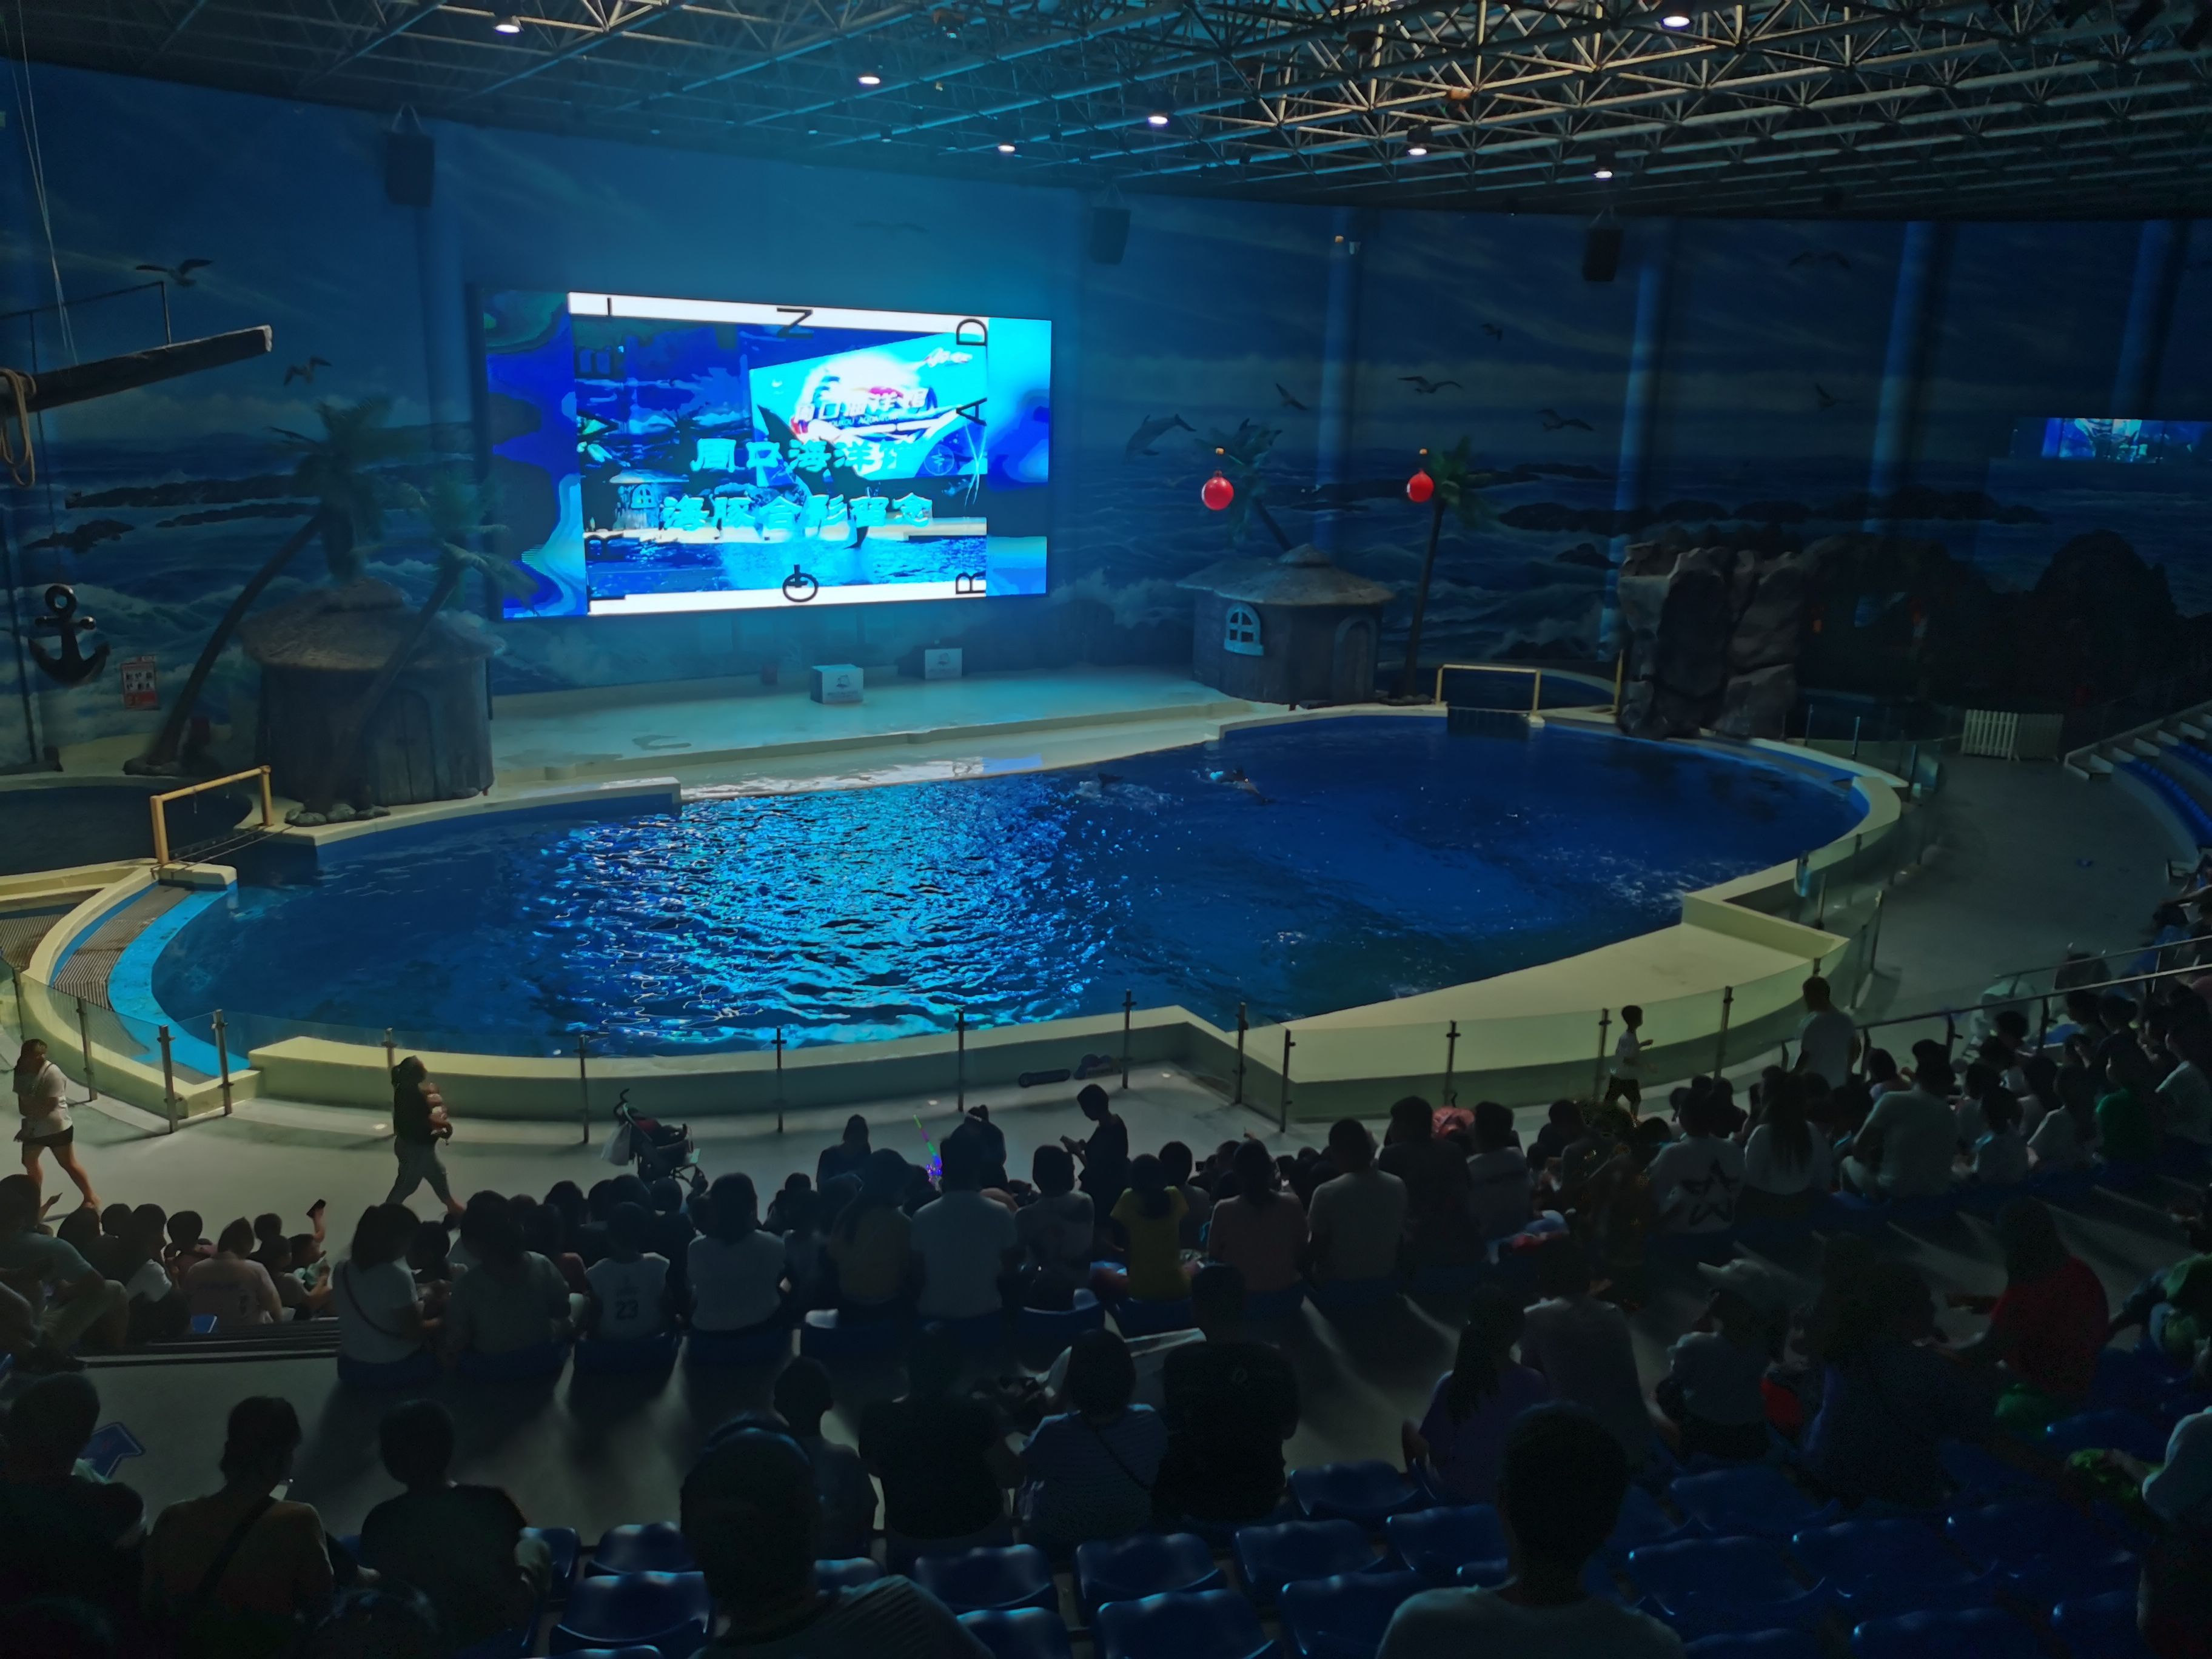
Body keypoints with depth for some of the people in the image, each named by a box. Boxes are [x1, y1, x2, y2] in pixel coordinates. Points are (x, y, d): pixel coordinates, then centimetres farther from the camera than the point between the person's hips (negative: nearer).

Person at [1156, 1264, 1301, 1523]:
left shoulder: (1180, 1362, -23)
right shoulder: (1277, 1364, -15)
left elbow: (1168, 1430, -6)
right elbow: (1288, 1431, 2)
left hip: (1197, 1502, -3)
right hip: (1261, 1500, 3)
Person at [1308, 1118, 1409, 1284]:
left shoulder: (1327, 1193, -19)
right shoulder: (1397, 1186, -6)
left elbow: (1317, 1250, -11)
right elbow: (1401, 1240, 4)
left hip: (1338, 1284, -4)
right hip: (1385, 1280, 4)